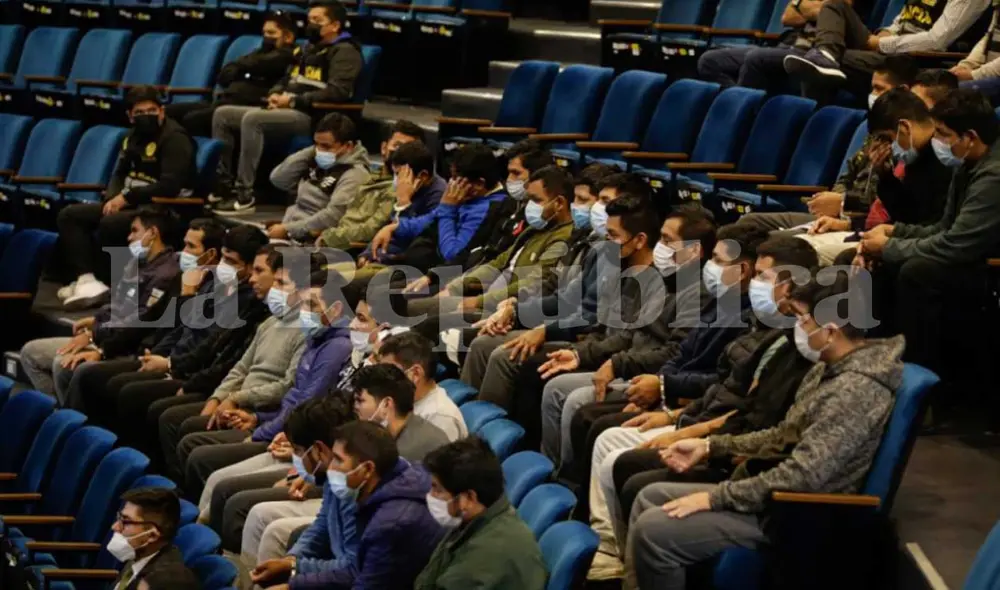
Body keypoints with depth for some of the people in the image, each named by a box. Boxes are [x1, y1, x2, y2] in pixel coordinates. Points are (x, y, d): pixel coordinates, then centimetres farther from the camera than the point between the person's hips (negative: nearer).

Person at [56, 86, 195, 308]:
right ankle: (86, 277, -21)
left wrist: (127, 197, -16)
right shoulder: (134, 136, 14)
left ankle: (103, 283, -18)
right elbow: (120, 174, 18)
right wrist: (113, 198, -6)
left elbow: (170, 186, -23)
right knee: (69, 216, -2)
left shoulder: (175, 138, -13)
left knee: (110, 224, -35)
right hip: (130, 204, 10)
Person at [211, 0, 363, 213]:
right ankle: (222, 185, -5)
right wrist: (275, 94, 7)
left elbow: (338, 91, -17)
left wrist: (294, 101, -16)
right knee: (223, 114, -2)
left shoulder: (344, 52, -3)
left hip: (311, 116, -10)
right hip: (286, 111, 10)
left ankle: (245, 196, -34)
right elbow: (286, 80, 32)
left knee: (252, 119, -33)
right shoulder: (308, 50, 25)